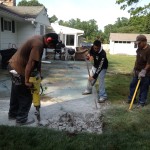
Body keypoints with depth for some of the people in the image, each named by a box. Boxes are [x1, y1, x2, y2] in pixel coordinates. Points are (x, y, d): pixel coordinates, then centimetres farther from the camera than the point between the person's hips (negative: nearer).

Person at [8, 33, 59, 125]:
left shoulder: (39, 39, 7)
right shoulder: (38, 44, -25)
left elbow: (37, 60, 13)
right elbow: (30, 63, -27)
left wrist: (39, 72, 11)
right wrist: (27, 81, -22)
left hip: (14, 65, 10)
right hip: (18, 69, -10)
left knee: (16, 93, 22)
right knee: (26, 96, 2)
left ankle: (13, 114, 37)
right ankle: (21, 119, 14)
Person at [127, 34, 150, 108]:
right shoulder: (139, 49, 6)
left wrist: (143, 71, -22)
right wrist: (134, 68, 16)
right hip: (137, 72, 9)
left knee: (143, 89, 4)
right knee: (132, 85, 16)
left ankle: (141, 102, 18)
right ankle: (131, 99, 31)